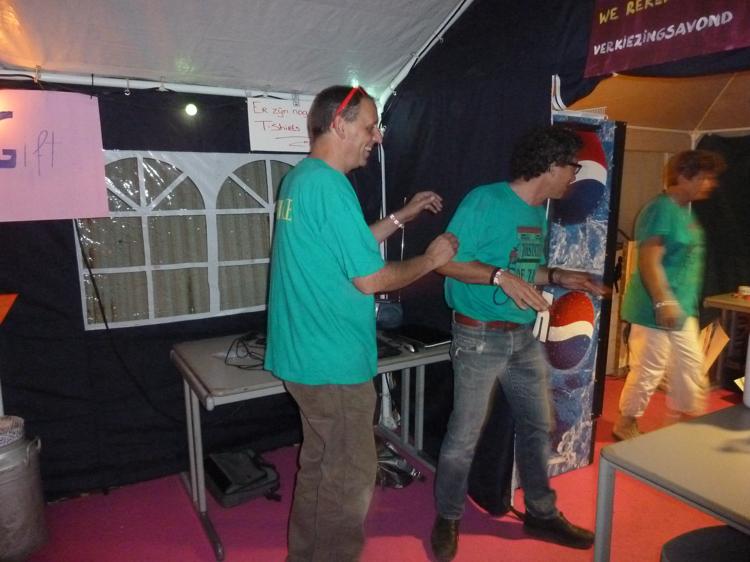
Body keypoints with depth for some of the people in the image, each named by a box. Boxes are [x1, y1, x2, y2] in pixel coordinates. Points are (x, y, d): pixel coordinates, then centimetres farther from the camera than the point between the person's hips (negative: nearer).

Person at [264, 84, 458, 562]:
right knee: (351, 477, 8)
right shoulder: (330, 186, -21)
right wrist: (431, 259, -5)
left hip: (306, 354, 10)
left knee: (319, 463, 24)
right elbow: (371, 279, -21)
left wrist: (403, 216, 18)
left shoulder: (299, 179, 10)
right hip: (335, 361, -10)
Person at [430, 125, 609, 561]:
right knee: (465, 436, 3)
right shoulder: (486, 200, -15)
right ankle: (448, 518, 25)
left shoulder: (539, 212, 10)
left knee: (539, 427, 17)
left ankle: (542, 514, 37)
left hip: (524, 338, 8)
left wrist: (560, 277, 10)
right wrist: (501, 276, -28)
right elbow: (448, 262, -18)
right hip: (480, 337, -8)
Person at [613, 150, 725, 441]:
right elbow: (649, 261, -24)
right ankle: (625, 425, 16)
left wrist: (680, 302, 24)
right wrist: (664, 302, -28)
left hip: (682, 307, 10)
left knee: (691, 365, 18)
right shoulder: (661, 209, -17)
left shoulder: (685, 210, 13)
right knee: (649, 371, 0)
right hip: (657, 309, -10)